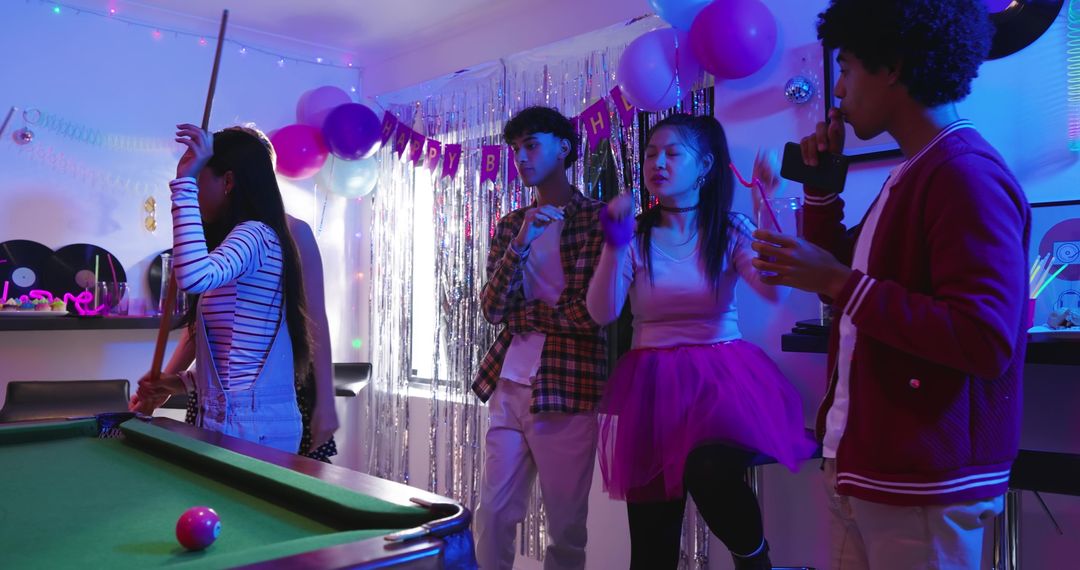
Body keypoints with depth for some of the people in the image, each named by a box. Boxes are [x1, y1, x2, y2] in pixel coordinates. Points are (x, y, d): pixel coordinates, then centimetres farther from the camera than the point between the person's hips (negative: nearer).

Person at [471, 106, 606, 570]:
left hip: (567, 387, -4)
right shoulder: (510, 225, 12)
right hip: (507, 385, 5)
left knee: (566, 526, 7)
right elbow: (492, 308, 1)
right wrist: (521, 243, -11)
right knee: (492, 514, 10)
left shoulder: (598, 218, -4)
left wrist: (525, 314, -3)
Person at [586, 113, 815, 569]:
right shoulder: (635, 235, 3)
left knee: (709, 473, -33)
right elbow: (602, 314, -8)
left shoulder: (731, 230, 2)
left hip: (720, 374, -1)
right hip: (652, 383, 2)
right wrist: (614, 244, -18)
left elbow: (776, 290, -14)